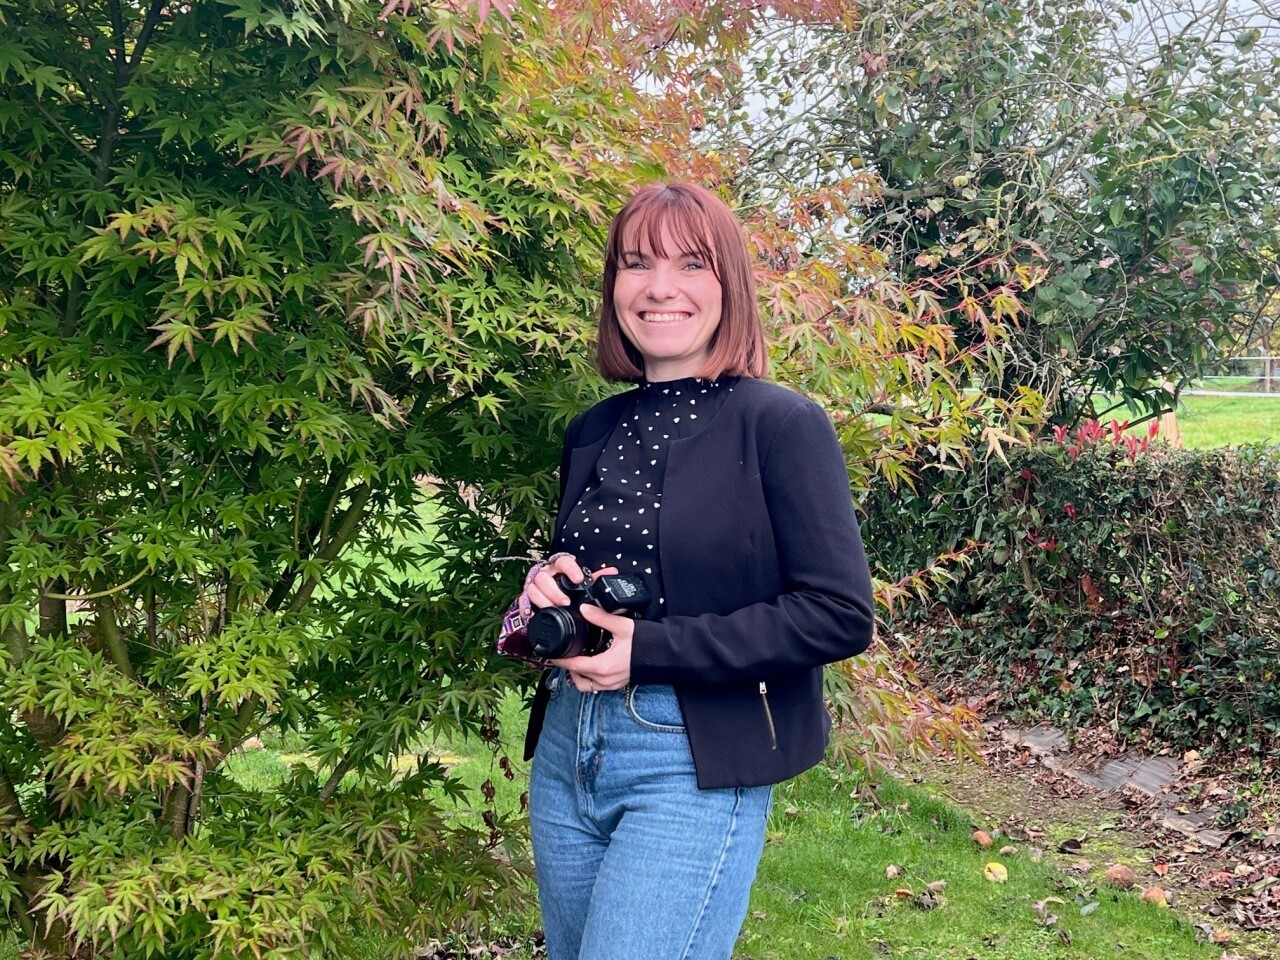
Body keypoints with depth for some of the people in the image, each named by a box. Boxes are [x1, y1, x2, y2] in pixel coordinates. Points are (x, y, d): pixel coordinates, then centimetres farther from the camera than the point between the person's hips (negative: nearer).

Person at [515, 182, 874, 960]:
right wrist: (550, 588, -4)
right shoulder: (593, 433, 10)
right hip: (565, 751, 7)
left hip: (696, 769, -6)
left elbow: (840, 616, -15)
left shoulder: (782, 425, -9)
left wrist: (649, 651, -18)